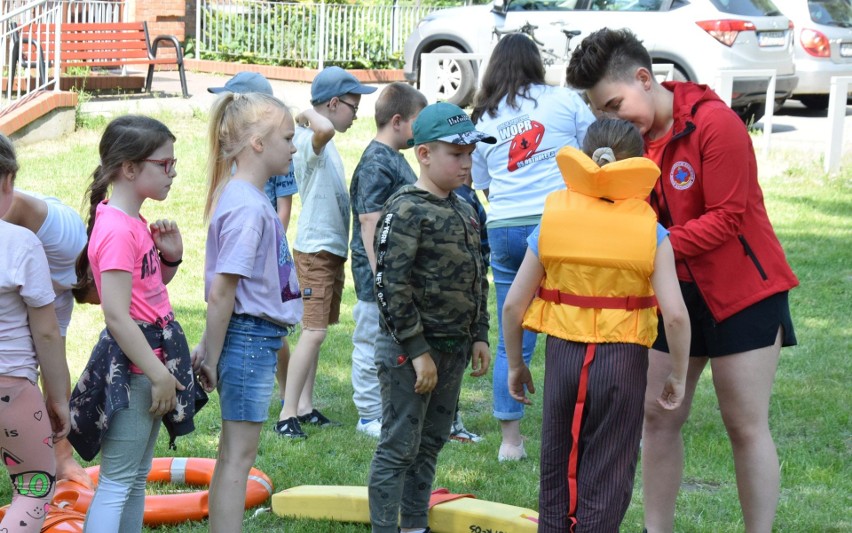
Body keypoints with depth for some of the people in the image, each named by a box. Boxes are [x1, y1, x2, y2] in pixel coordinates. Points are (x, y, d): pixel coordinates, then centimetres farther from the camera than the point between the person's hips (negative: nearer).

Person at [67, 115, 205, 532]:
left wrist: (170, 257, 4)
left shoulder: (135, 224, 10)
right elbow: (116, 315, -24)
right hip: (131, 365, -10)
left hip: (153, 357, 10)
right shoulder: (116, 230, -19)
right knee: (116, 482, -7)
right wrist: (158, 375, -21)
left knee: (137, 478, 15)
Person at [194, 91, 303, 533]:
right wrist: (212, 358, -14)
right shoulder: (248, 207, -18)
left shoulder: (249, 198, 11)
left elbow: (223, 288, 15)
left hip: (255, 336, 9)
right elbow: (221, 292, -19)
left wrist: (210, 349, 17)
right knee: (238, 455, -4)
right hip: (250, 336, -9)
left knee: (234, 454, 15)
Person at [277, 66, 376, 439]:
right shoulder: (309, 141, -15)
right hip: (315, 249, -10)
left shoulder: (324, 145, 16)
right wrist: (309, 114, -23)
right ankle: (287, 415, -14)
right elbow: (325, 129, -38)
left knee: (315, 331, 11)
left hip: (332, 249, 10)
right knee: (314, 331, -14)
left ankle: (305, 407, 16)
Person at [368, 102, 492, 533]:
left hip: (453, 350, 8)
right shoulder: (405, 211, -14)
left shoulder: (465, 212, 12)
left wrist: (478, 337, 13)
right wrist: (417, 351, -20)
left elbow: (477, 281, 20)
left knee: (431, 444, 16)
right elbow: (391, 285, -19)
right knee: (399, 448, -3)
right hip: (410, 351, -8)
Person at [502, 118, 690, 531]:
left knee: (557, 472, 16)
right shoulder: (651, 233, -6)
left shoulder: (552, 221, -1)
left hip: (563, 355, 2)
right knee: (606, 482, 7)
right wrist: (678, 376, 0)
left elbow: (513, 304, -2)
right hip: (623, 359, -2)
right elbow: (675, 314, -13)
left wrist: (515, 364, 11)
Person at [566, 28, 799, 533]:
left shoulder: (714, 123, -19)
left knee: (747, 425, -3)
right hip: (674, 293, 7)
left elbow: (726, 219, -21)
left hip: (742, 289, -6)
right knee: (659, 418, 8)